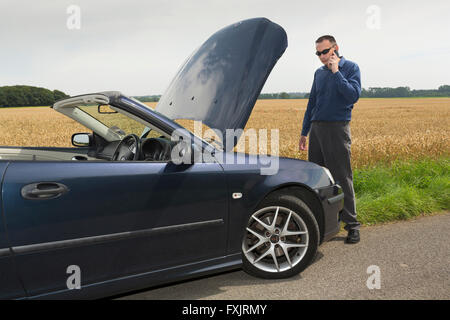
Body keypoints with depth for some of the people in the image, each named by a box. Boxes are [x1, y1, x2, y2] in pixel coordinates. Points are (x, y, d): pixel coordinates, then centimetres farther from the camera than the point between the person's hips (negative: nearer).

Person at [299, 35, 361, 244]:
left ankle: (352, 226, 5)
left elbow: (354, 95, -15)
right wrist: (304, 132, 19)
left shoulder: (351, 68, 0)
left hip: (337, 128, -6)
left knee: (342, 178, -5)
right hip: (317, 128, 6)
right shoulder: (319, 73, 17)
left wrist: (336, 72, -14)